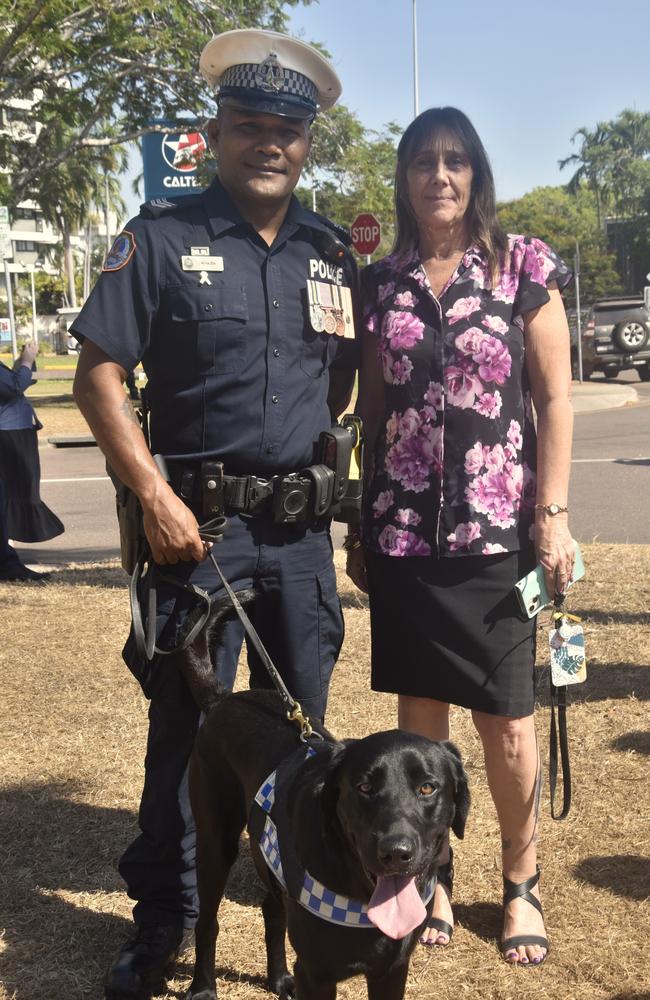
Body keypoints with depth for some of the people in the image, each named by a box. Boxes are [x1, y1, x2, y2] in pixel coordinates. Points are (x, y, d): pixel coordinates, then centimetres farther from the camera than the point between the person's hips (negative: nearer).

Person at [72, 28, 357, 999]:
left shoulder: (332, 252, 9)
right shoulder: (163, 236, -3)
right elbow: (99, 375, -6)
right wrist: (157, 495, -14)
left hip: (302, 527, 4)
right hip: (200, 521, -4)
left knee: (299, 721, 15)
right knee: (184, 722, 4)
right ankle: (162, 918, 21)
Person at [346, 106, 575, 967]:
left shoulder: (524, 267, 1)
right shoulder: (381, 284, 8)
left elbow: (555, 399, -2)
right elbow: (371, 411, 11)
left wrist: (552, 515, -8)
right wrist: (359, 526, 11)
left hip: (497, 530, -2)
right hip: (402, 532, 3)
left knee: (507, 721, 2)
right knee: (419, 712, 9)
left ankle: (522, 884, 21)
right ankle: (432, 877, 24)